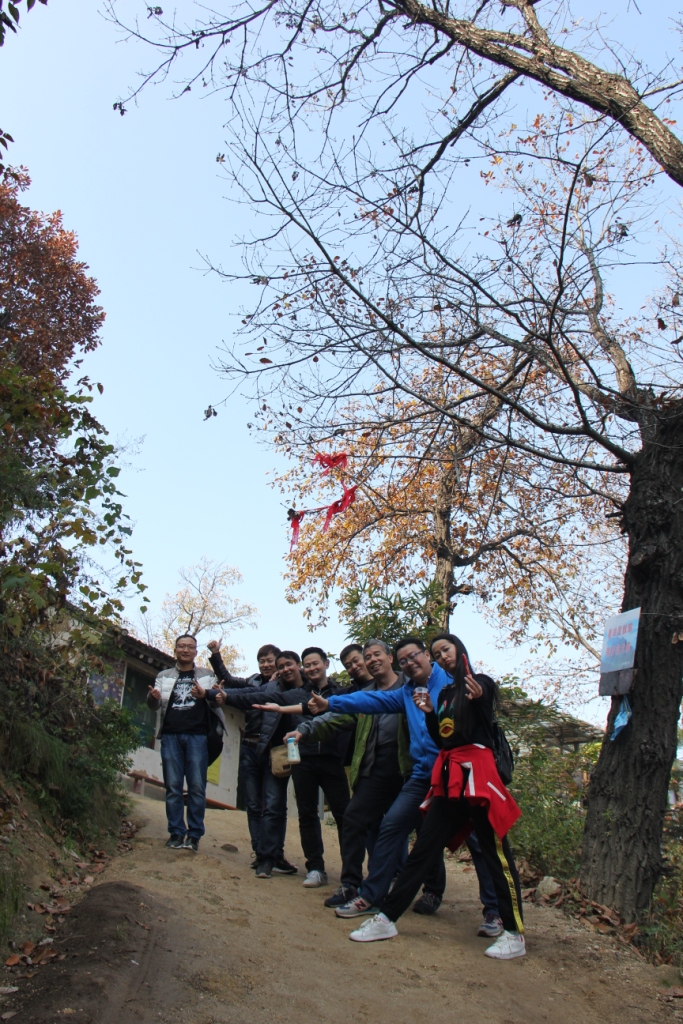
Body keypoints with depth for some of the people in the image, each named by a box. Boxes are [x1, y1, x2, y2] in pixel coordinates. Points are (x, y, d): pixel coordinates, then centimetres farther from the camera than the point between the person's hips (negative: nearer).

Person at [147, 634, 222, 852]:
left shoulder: (207, 675, 14)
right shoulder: (164, 676, 18)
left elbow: (217, 701, 7)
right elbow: (155, 706, 11)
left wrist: (205, 695, -16)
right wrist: (153, 697, -13)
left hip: (197, 736, -1)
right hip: (171, 736, 2)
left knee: (197, 786, -5)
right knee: (173, 786, 0)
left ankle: (194, 835, 0)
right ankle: (176, 833, 7)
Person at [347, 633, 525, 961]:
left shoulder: (482, 683, -1)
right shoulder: (445, 692, 17)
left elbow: (487, 731, -11)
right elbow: (441, 740, 15)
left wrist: (479, 701, -27)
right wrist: (429, 712, 1)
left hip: (477, 773, -7)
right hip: (449, 778, 7)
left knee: (496, 853, -2)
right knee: (423, 848, 7)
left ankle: (514, 934, 6)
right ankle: (386, 918, 10)